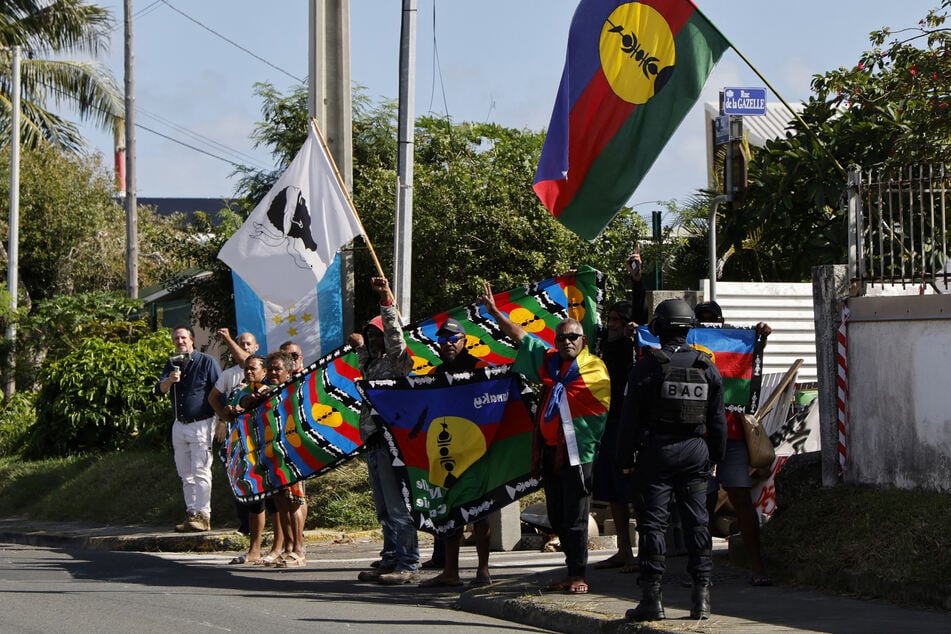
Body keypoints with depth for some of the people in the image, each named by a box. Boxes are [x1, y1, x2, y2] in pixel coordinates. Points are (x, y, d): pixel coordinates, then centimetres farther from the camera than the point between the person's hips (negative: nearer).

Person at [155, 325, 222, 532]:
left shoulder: (206, 362, -3)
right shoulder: (172, 364, 13)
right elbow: (160, 390, 0)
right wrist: (169, 380, -22)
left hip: (201, 424, -6)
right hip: (179, 426, 6)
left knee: (201, 471, -11)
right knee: (185, 474, 8)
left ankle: (203, 516, -13)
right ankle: (191, 514, 12)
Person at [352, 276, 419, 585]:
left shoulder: (397, 360, -5)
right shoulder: (373, 364, 19)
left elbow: (394, 335, -23)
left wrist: (387, 300, -33)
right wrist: (360, 348, 52)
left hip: (391, 440, -10)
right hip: (374, 442, 10)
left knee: (398, 507, -10)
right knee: (384, 510, 12)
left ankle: (408, 565, -10)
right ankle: (390, 560, 17)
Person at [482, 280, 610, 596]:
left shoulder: (594, 369, -5)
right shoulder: (548, 360, 11)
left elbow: (606, 408, -2)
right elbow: (520, 336, 19)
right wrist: (494, 311, 19)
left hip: (577, 452, -7)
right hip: (550, 450, 7)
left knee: (574, 517, -6)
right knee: (557, 517, 10)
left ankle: (579, 576, -2)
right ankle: (572, 572, 17)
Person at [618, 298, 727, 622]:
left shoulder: (647, 367, -7)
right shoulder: (707, 367, 5)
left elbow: (630, 416, -6)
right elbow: (718, 419, 11)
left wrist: (626, 458, 2)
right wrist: (715, 457, 19)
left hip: (656, 451, -3)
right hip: (695, 451, 3)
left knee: (652, 522, -1)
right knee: (696, 522, 7)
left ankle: (652, 597, -5)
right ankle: (701, 593, 5)